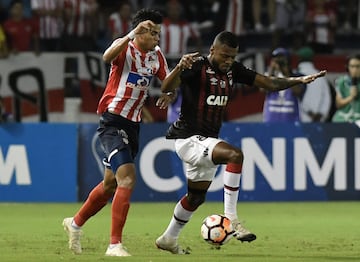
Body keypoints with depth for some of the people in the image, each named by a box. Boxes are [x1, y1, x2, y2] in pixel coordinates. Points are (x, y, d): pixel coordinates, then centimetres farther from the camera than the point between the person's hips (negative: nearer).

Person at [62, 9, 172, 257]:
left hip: (133, 125, 8)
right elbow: (108, 57, -36)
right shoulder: (125, 48, -14)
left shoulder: (156, 55, 7)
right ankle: (115, 245, -18)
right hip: (113, 122, -8)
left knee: (111, 184, 19)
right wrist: (133, 33, -44)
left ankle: (75, 224, 41)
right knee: (127, 180, -21)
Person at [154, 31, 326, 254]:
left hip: (206, 141, 9)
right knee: (235, 155, -30)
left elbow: (269, 83, 6)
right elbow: (167, 87, -30)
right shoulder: (197, 67, -16)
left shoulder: (233, 70, 5)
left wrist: (299, 80, -7)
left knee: (196, 197, 20)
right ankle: (231, 218, -28)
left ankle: (168, 239, 38)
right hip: (189, 138, -9)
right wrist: (179, 68, -49)